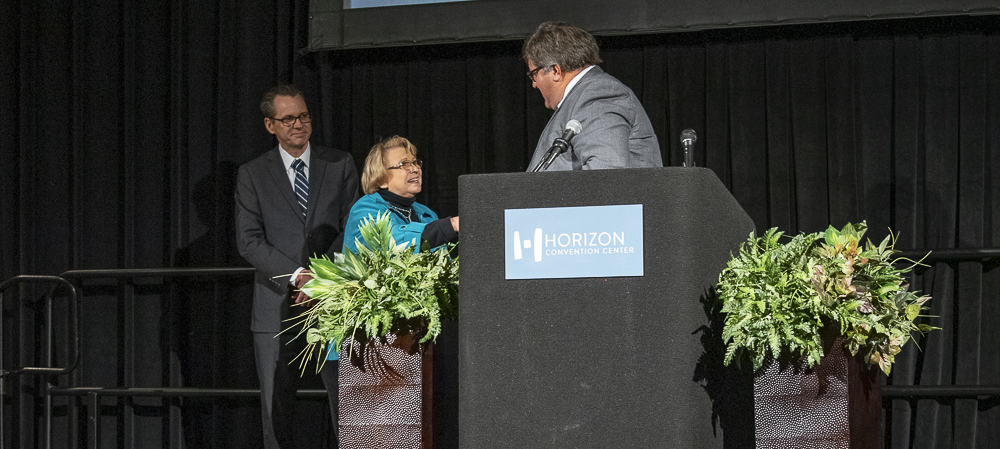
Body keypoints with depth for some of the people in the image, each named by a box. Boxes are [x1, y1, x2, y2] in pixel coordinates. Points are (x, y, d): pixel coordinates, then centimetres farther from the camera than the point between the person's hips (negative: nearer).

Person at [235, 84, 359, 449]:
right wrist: (297, 276, -14)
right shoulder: (252, 175, 6)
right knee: (276, 408, 2)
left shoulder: (340, 165, 9)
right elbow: (249, 240, -2)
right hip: (278, 306, 0)